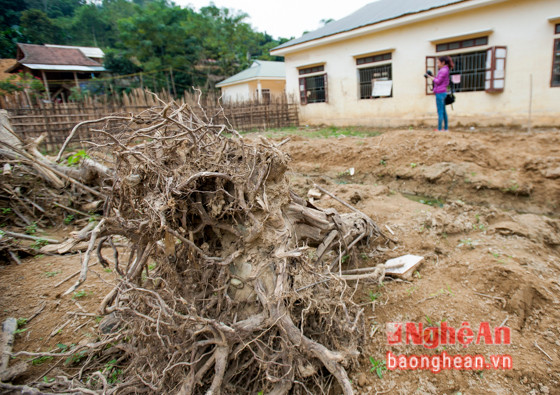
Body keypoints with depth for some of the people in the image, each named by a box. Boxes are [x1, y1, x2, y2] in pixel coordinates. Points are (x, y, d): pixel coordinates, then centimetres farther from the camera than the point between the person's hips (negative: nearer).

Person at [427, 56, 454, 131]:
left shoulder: (443, 70, -12)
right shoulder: (445, 70, 17)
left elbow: (438, 81, -16)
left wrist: (432, 77, -1)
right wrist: (433, 77, 9)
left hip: (440, 93, -10)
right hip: (443, 92, 10)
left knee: (440, 111, -9)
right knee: (443, 111, 13)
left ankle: (439, 129, -8)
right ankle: (446, 128, 18)